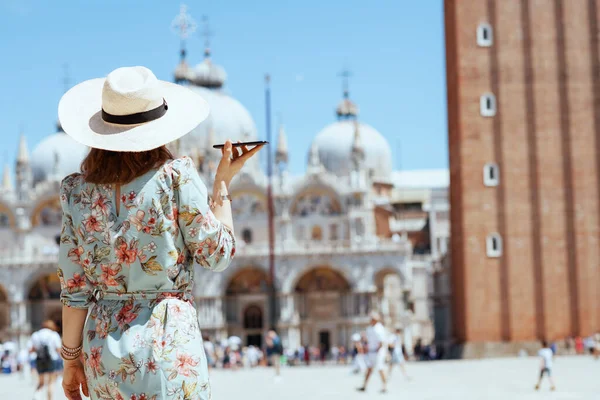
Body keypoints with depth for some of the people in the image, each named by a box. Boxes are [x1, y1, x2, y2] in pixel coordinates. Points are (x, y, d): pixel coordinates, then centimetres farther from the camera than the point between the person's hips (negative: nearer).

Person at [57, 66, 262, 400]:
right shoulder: (176, 176, -11)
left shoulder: (78, 192, -1)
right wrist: (224, 182, 4)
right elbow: (218, 255, -6)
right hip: (168, 344, -4)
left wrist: (71, 357, 11)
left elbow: (75, 288, 1)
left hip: (103, 350, 4)